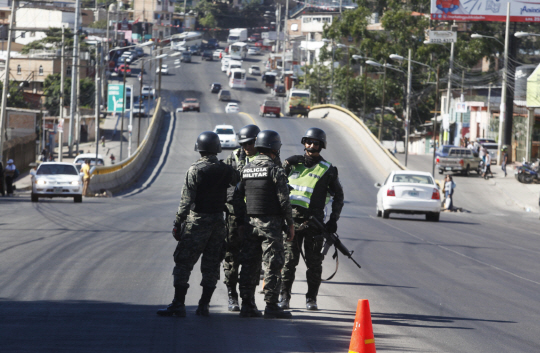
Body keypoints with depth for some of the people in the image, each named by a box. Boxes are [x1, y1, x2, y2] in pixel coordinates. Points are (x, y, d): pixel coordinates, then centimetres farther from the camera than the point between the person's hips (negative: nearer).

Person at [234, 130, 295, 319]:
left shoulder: (246, 169, 9)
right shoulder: (275, 170, -10)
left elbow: (237, 197, 12)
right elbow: (284, 200, -12)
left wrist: (241, 222, 19)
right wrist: (290, 223, -3)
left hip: (250, 223, 6)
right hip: (271, 224, -6)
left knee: (249, 264, 8)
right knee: (273, 264, -2)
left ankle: (247, 305, 8)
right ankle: (271, 306, -4)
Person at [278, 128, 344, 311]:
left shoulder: (327, 170, 6)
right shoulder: (293, 163, 11)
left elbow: (339, 196, 11)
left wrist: (333, 220, 3)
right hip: (291, 219, 1)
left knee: (314, 262, 2)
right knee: (288, 260, -2)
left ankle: (311, 299, 10)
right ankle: (284, 297, 3)